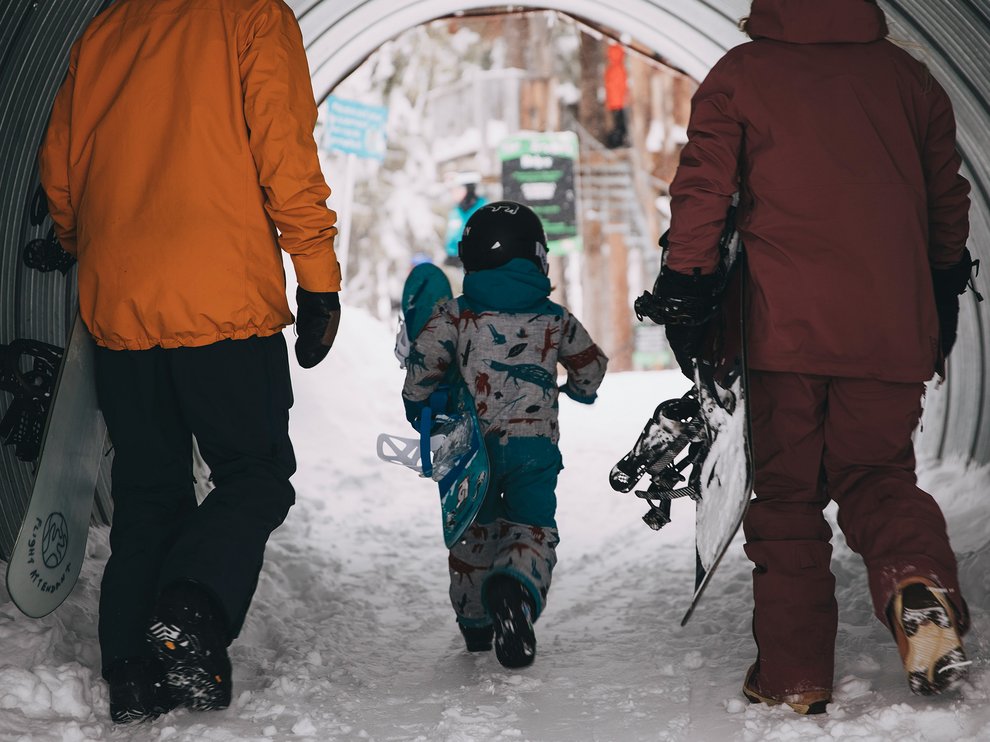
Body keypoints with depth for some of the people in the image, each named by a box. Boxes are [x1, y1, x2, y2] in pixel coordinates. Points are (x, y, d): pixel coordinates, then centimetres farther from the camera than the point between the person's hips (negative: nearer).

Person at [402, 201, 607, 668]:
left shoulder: (455, 315, 1)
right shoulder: (555, 319, 8)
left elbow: (423, 363, -6)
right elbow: (590, 365, 21)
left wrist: (417, 407, 13)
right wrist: (581, 390, 45)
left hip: (472, 444, 1)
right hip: (534, 442, -1)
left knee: (474, 530, 18)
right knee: (533, 526, 0)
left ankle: (475, 623, 26)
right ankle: (516, 586, -32)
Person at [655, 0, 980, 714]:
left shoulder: (740, 75, 3)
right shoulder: (909, 76, 12)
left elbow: (701, 190, 0)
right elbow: (948, 199, 18)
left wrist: (686, 293, 8)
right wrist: (944, 298, 30)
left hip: (786, 328, -2)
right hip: (893, 331, 2)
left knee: (787, 494, 7)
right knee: (878, 475, 13)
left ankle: (793, 676, 7)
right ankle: (921, 582, -18)